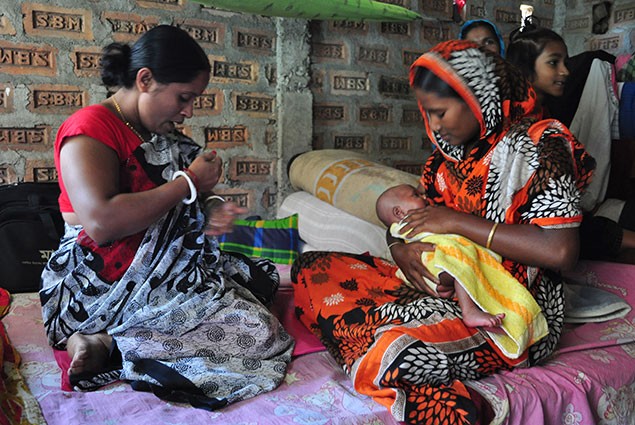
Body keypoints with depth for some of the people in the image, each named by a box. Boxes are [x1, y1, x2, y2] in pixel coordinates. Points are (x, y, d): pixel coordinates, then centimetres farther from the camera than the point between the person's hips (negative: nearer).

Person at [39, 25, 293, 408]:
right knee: (258, 333, -14)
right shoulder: (90, 129, -14)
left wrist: (213, 208, -3)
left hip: (166, 272, 10)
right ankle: (107, 344, -10)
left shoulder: (159, 136, 13)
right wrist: (189, 183, -20)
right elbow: (100, 222, -30)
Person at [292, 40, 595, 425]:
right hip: (441, 285, 9)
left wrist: (458, 222, -19)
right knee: (312, 269, -6)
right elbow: (410, 213, 15)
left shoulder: (538, 144, -10)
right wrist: (401, 247, -9)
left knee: (383, 354, -35)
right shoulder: (452, 149, 11)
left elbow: (561, 252, -22)